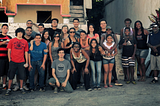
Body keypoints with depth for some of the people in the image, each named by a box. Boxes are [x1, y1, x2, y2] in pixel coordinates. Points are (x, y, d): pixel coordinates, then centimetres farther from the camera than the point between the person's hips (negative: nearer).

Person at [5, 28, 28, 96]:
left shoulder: (25, 42, 6)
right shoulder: (12, 40, 3)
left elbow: (26, 52, 7)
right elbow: (9, 51, 5)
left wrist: (26, 62, 4)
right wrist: (9, 59, -3)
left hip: (21, 62, 1)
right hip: (13, 61, -1)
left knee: (22, 75, 6)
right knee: (11, 76, 4)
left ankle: (21, 88, 22)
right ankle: (9, 89, 14)